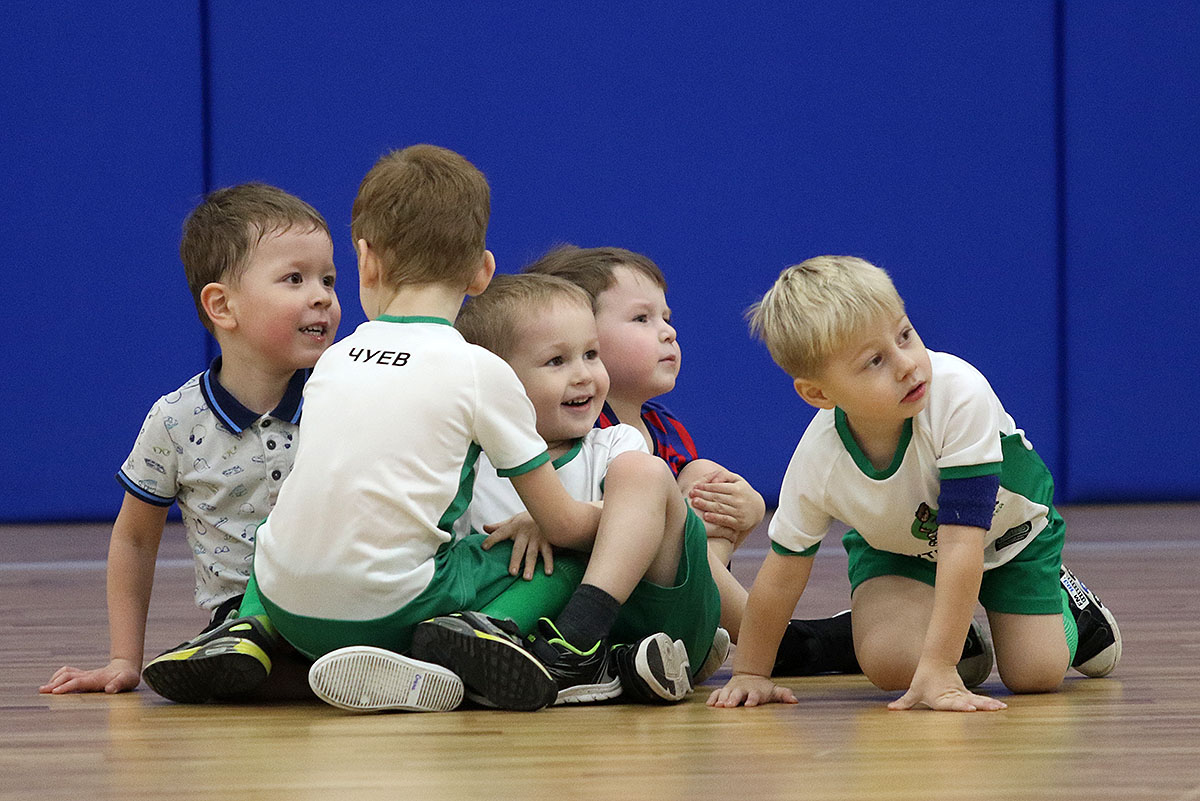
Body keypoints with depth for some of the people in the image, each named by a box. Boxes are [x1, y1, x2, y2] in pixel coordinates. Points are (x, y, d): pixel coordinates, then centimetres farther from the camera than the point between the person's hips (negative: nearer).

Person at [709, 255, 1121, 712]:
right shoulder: (817, 461, -33)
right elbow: (783, 571, -15)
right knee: (890, 663, -24)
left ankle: (1063, 604, 25)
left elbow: (961, 541, -43)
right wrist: (750, 674, -7)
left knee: (1035, 674, -9)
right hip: (897, 546, 1)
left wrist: (937, 669, -45)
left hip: (1009, 531, -1)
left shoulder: (960, 396, -43)